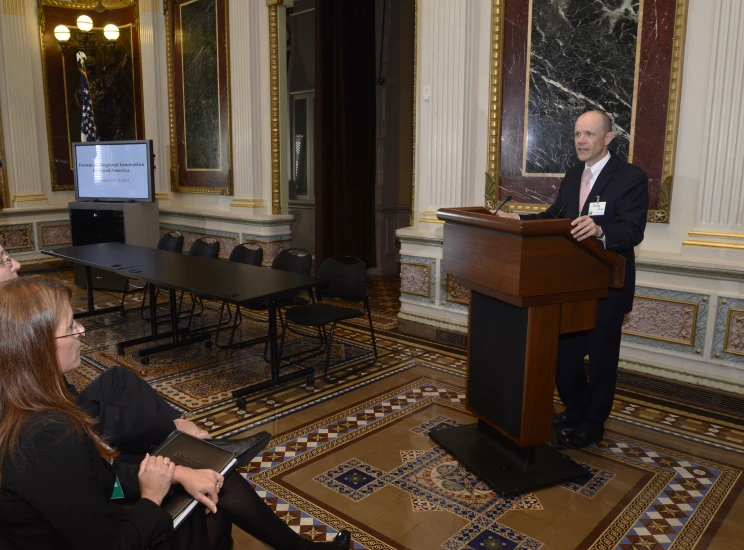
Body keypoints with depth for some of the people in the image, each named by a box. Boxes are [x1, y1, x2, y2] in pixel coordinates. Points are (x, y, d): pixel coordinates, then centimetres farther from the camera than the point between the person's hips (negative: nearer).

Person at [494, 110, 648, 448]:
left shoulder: (631, 178, -14)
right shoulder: (572, 175, 9)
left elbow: (633, 231, -25)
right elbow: (553, 216, 12)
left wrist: (600, 230, -44)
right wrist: (517, 220, -2)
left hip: (607, 287, -6)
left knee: (601, 357, 9)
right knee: (562, 352, 15)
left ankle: (591, 426, 27)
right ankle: (575, 411, 38)